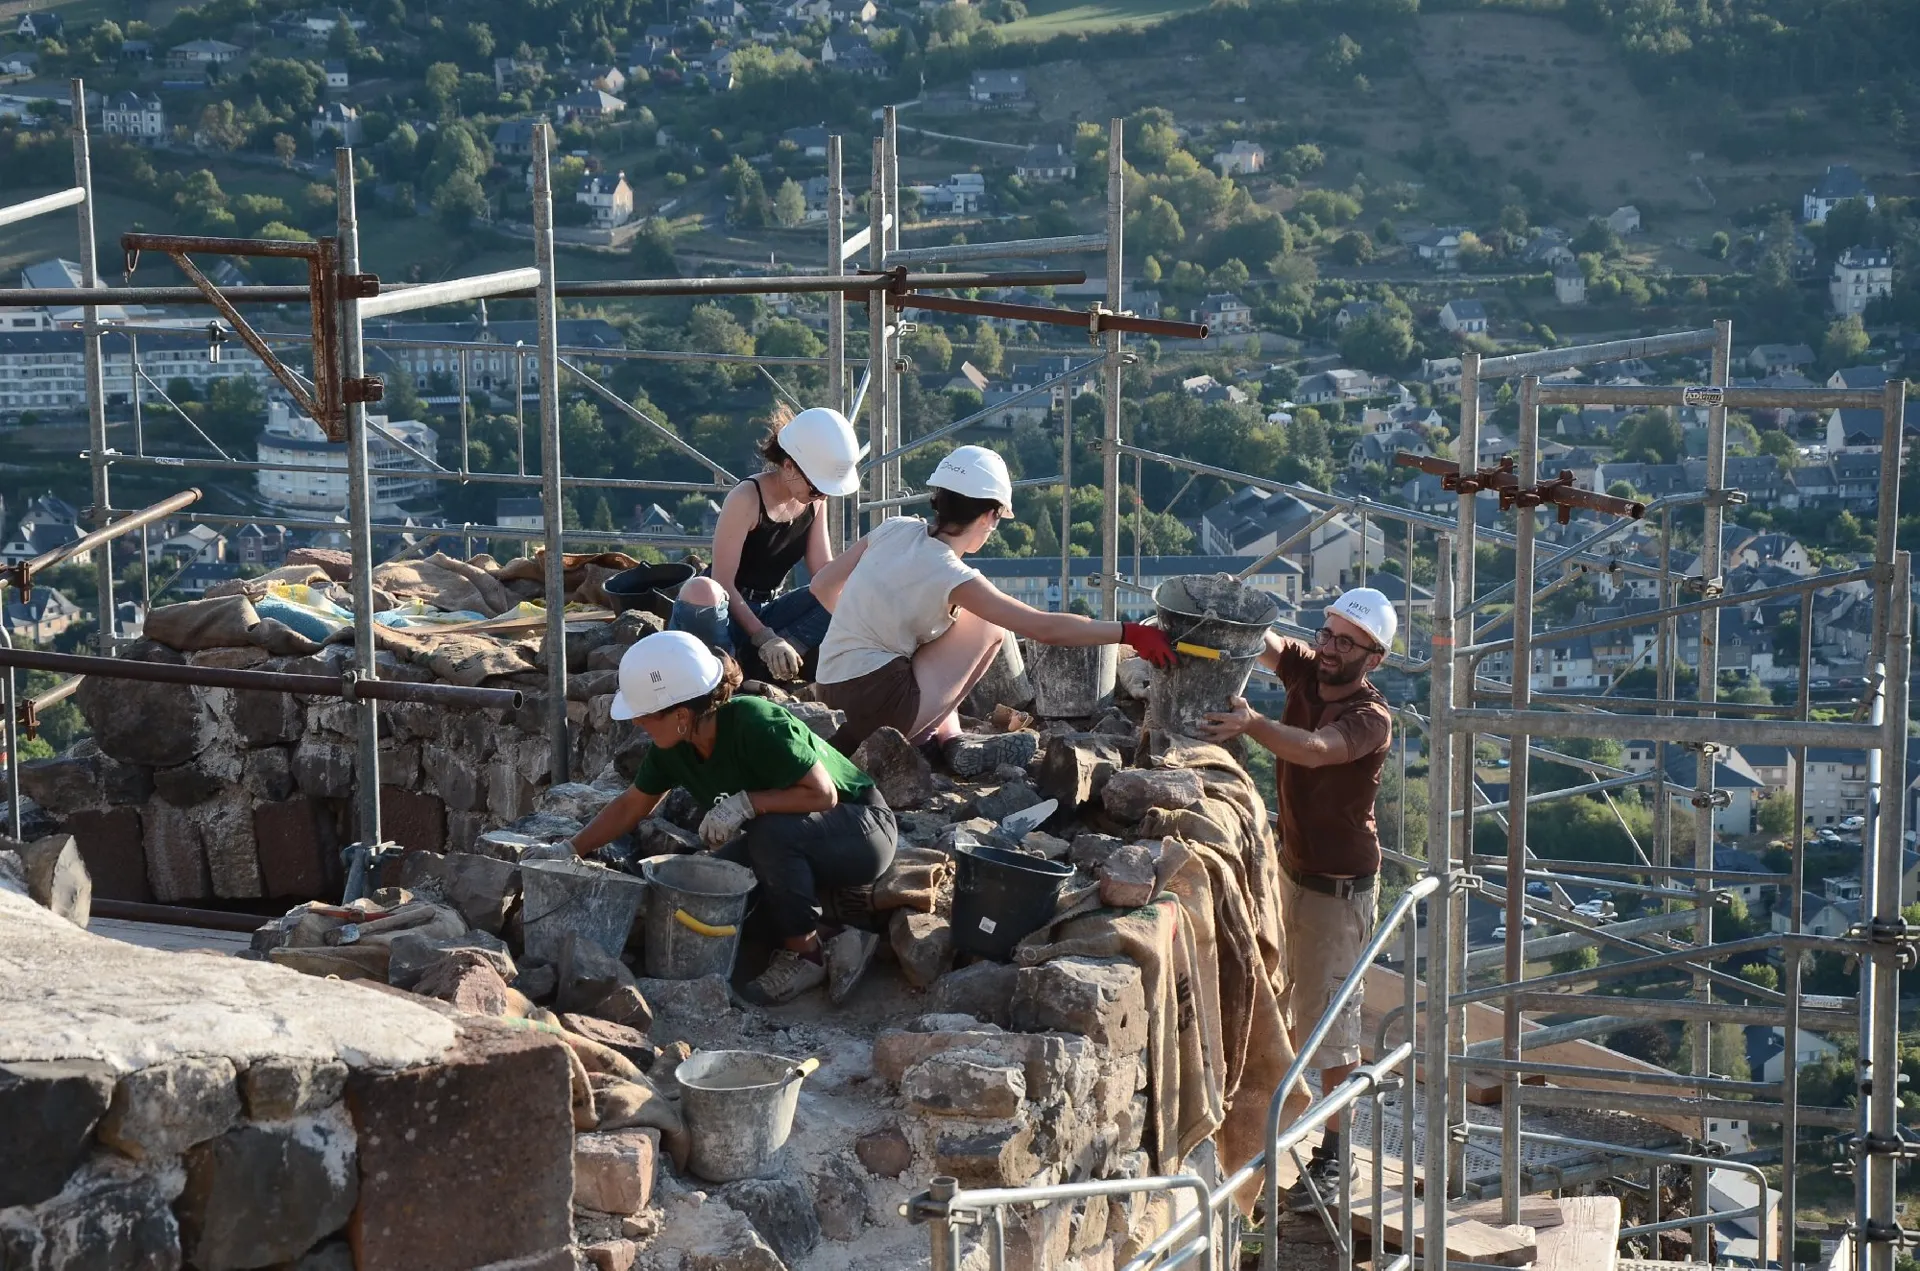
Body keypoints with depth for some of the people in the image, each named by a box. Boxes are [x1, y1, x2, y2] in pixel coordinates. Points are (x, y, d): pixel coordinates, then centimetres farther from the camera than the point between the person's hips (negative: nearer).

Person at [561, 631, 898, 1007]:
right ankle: (830, 941, 0)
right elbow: (631, 806, 6)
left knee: (770, 834, -35)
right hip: (786, 843, 8)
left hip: (862, 831, -8)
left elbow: (822, 793, -29)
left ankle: (805, 953, -13)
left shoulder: (756, 726, -31)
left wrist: (745, 803, -34)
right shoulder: (673, 747, -8)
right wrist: (571, 850, 1)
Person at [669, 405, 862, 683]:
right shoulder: (747, 499, -20)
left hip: (766, 612, 7)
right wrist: (766, 638, -29)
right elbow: (723, 583, -22)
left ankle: (766, 661, -27)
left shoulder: (815, 501, 2)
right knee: (701, 591, -41)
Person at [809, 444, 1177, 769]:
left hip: (831, 694, 7)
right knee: (991, 624, 5)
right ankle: (948, 740, 6)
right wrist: (1130, 633, -7)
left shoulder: (896, 529, 4)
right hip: (878, 703, -7)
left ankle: (948, 739, 10)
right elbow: (1045, 628, -13)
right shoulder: (952, 576, -13)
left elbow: (823, 585, 12)